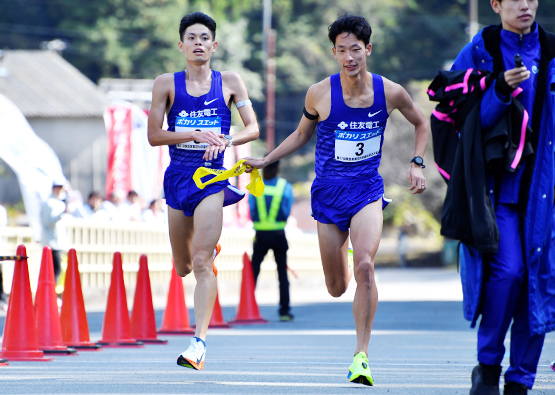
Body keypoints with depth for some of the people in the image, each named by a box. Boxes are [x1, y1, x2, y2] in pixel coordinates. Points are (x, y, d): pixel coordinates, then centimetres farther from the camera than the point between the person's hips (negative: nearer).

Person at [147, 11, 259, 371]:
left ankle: (199, 342, -17)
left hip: (212, 173, -2)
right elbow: (154, 135, -2)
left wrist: (225, 141, -16)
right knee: (183, 268, 13)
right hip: (178, 175, 2)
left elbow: (252, 128, 4)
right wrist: (195, 135, -15)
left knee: (201, 263, -16)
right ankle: (210, 248, 50)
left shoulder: (230, 82, 3)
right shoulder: (167, 84, 2)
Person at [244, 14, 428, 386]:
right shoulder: (320, 94, -7)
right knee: (337, 287, 6)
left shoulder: (390, 92, -6)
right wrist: (265, 160, 8)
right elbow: (301, 135, 13)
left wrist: (417, 163, 2)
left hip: (367, 190, -1)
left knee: (365, 266, -25)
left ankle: (362, 356, -19)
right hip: (329, 193, 1)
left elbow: (421, 122, 14)